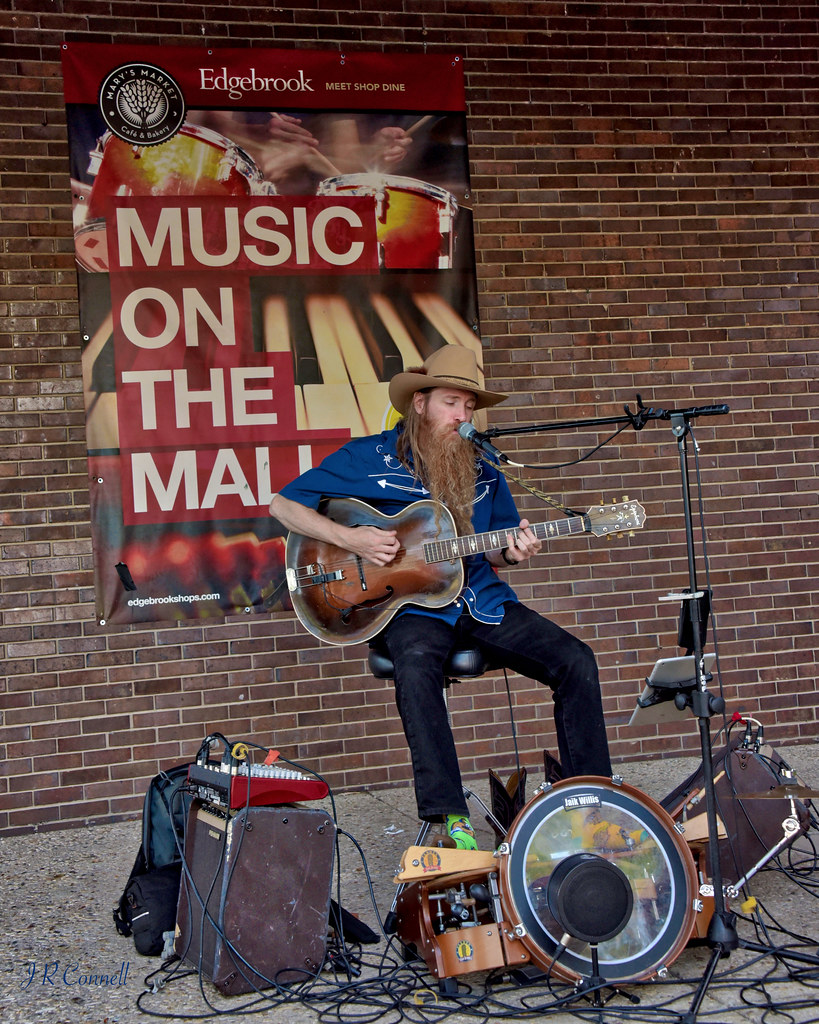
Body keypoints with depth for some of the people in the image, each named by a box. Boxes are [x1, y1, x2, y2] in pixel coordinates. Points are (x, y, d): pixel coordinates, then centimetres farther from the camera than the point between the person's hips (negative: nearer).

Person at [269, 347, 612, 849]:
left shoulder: (482, 468, 13)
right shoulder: (368, 458, 0)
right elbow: (283, 504, -1)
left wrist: (512, 552, -6)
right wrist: (349, 537, -15)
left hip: (481, 600, 5)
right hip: (411, 605, -4)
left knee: (576, 661, -12)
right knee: (416, 666, -39)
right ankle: (450, 817, -32)